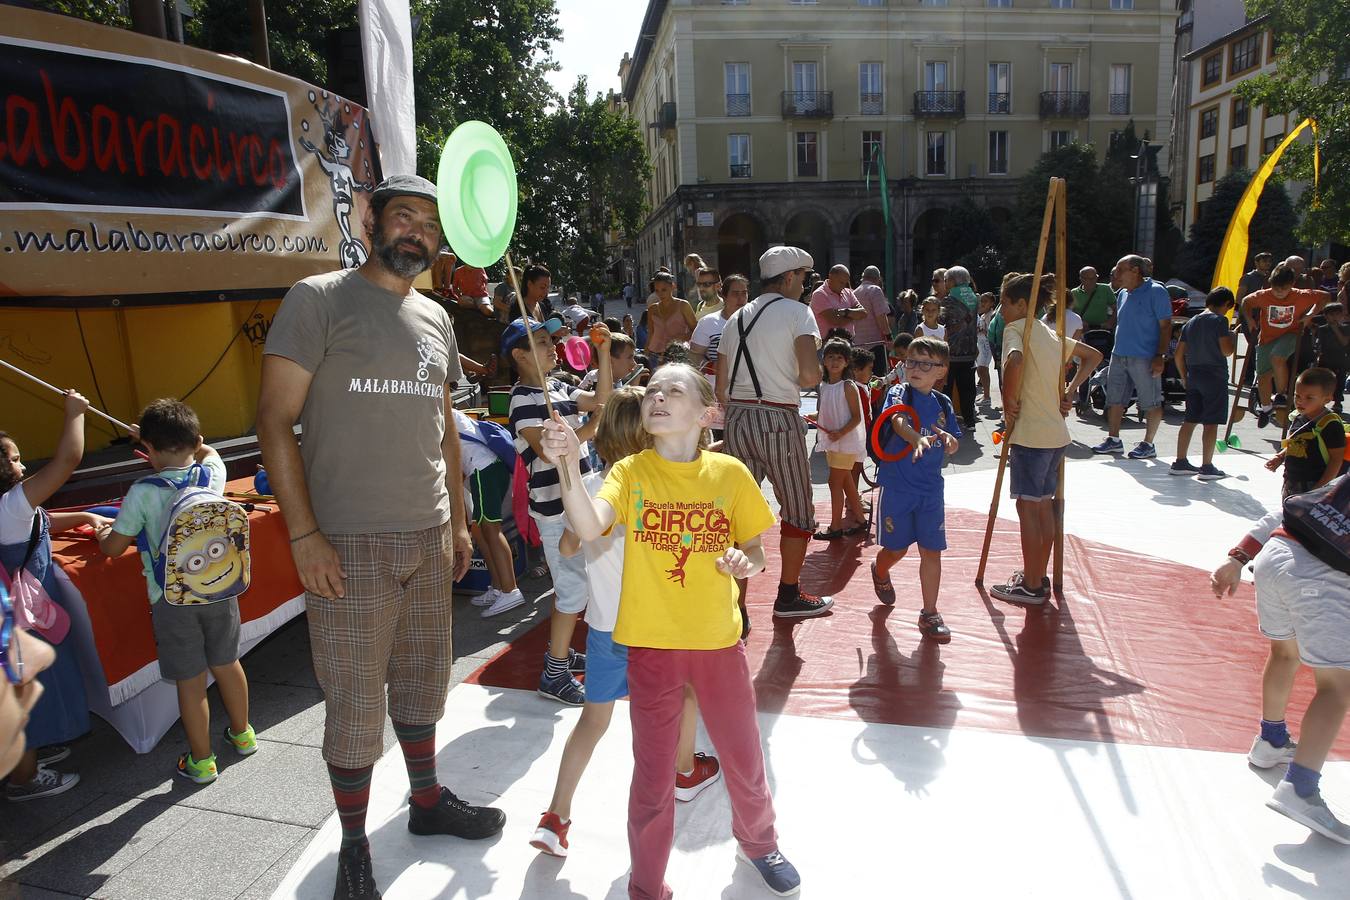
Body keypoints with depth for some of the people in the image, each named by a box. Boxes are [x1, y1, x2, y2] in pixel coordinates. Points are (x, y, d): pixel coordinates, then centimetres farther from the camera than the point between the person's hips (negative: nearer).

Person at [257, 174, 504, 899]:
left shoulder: (435, 318, 13)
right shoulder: (319, 299, -5)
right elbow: (275, 420, -8)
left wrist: (458, 520, 16)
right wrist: (304, 534, -14)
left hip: (427, 538, 6)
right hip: (349, 542, -5)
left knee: (422, 682, 18)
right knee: (355, 703, 4)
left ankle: (427, 800, 38)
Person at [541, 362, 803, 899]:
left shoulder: (730, 473, -4)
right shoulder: (630, 473, -6)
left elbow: (754, 550, 6)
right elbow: (589, 527, -25)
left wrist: (746, 562, -17)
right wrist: (568, 464, -39)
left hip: (719, 640, 2)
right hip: (651, 643, -1)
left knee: (744, 758, 20)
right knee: (653, 775, 10)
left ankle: (758, 842, 51)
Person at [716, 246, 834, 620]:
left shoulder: (736, 318, 15)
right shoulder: (797, 312, -4)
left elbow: (721, 387, 14)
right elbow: (810, 374, -18)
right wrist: (803, 380, 4)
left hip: (738, 419, 6)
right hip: (779, 420, -6)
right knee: (798, 511, 11)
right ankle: (789, 596, 22)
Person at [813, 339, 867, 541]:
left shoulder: (848, 387, -14)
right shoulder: (823, 386, 7)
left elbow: (856, 417, -15)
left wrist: (841, 432, -27)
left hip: (846, 441, -8)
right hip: (830, 441, 8)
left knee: (835, 482, -4)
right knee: (846, 482, 16)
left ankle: (835, 527, 4)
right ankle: (859, 519, 28)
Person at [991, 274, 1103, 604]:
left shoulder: (1016, 328, -9)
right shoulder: (1050, 334, 16)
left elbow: (1014, 360, -31)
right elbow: (1094, 355, 26)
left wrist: (1009, 403, -19)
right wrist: (1070, 391, 17)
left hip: (1030, 434, -8)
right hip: (1056, 434, 8)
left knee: (1027, 506, -1)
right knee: (1043, 505, 15)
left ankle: (1031, 586, 7)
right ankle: (1037, 576, 25)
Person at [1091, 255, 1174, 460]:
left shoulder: (1156, 292, -8)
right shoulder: (1122, 294, 14)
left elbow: (1165, 326, -11)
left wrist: (1160, 356, -17)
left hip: (1144, 358, -7)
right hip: (1119, 356, 8)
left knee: (1151, 403, 2)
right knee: (1114, 400, 9)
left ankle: (1148, 444, 10)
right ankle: (1113, 440, 20)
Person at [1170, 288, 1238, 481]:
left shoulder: (1190, 323, 11)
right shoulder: (1219, 320, -9)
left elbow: (1179, 354, 10)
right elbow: (1227, 351, -14)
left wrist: (1184, 376, 18)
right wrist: (1233, 337, 5)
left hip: (1193, 376, 6)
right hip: (1215, 377, -6)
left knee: (1190, 420, 11)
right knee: (1211, 423, -3)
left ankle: (1180, 462, 13)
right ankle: (1207, 467, -2)